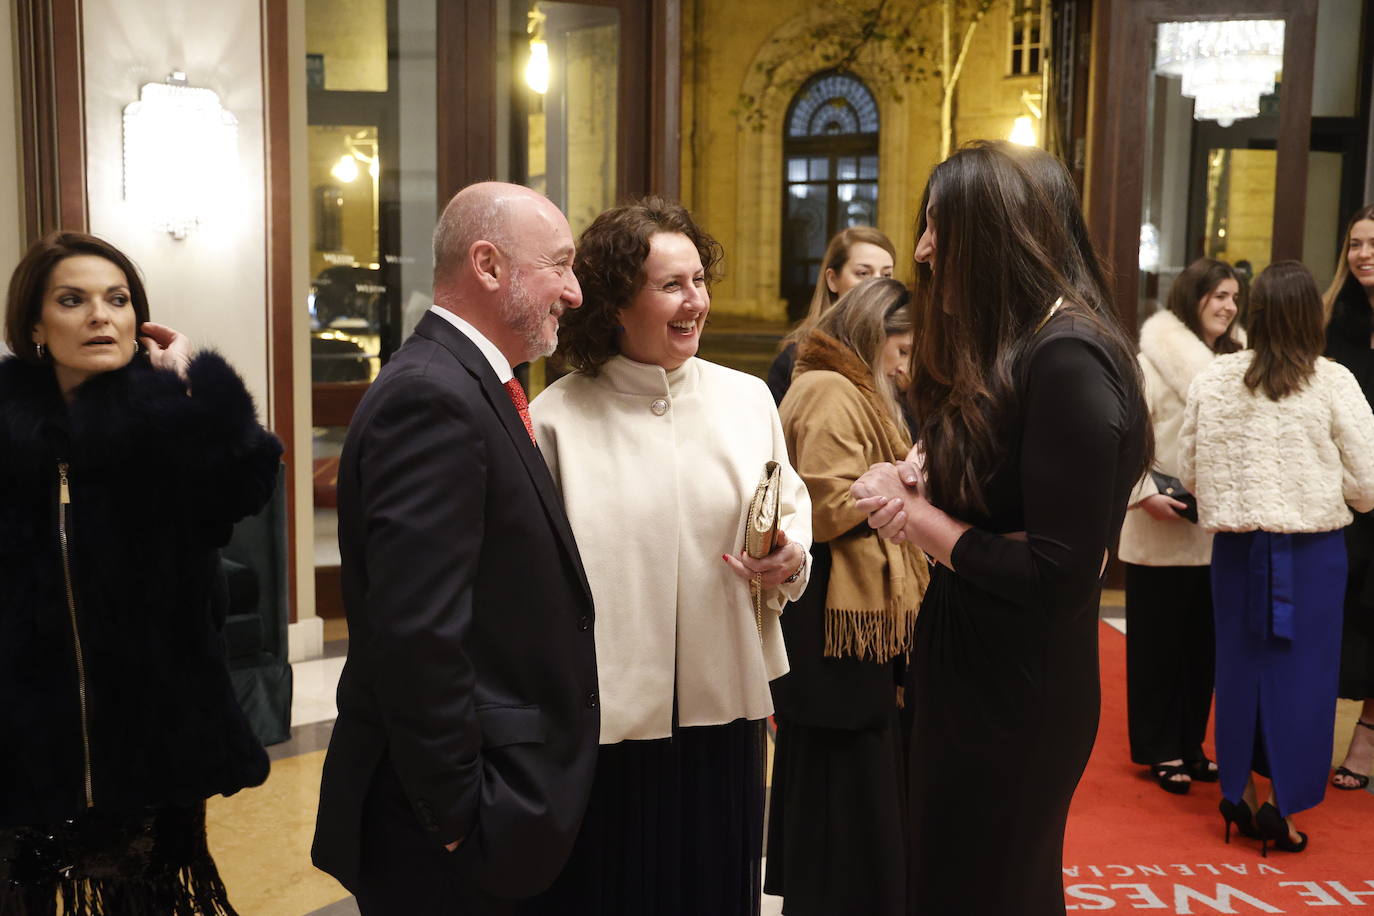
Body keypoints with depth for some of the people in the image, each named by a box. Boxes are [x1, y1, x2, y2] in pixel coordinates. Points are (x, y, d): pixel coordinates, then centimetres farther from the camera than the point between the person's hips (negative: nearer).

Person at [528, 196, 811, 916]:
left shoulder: (748, 399, 3)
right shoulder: (555, 419, -6)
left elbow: (793, 511, 12)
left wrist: (787, 566, -10)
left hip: (725, 713, 3)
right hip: (603, 719, -3)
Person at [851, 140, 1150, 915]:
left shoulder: (1069, 362, -23)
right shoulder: (1014, 349, 7)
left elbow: (1060, 575, -25)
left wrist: (918, 516, -15)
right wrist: (921, 487, -6)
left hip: (1018, 701, -9)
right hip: (970, 674, 9)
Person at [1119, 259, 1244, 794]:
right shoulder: (1153, 359, -8)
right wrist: (1146, 494, -20)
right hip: (1162, 530, -6)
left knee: (1203, 642, 12)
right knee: (1158, 642, 4)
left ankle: (1190, 743, 24)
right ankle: (1160, 750, 15)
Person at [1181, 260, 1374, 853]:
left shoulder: (1212, 380, -2)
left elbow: (1189, 471, 5)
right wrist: (1326, 494, 14)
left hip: (1236, 545, 3)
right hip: (1311, 549, -3)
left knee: (1239, 665, 15)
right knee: (1301, 673, 7)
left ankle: (1237, 789, 25)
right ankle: (1280, 806, 12)